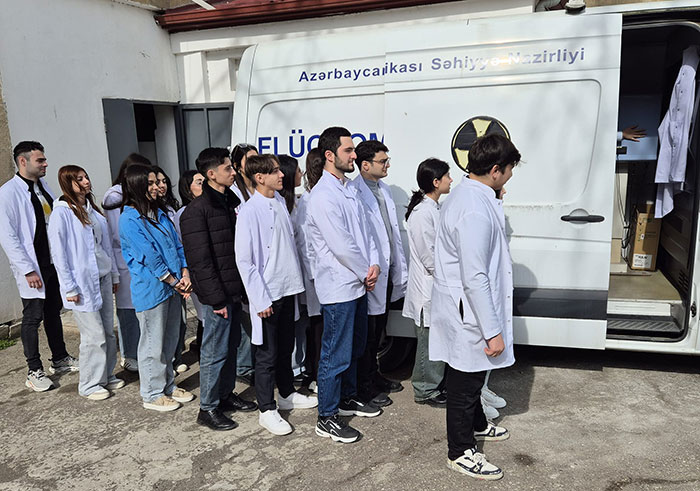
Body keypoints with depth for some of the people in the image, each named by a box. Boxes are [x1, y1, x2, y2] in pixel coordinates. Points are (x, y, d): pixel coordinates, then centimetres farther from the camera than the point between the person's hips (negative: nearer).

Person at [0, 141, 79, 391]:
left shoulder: (43, 186, 10)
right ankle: (34, 371, 15)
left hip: (54, 262, 7)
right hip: (33, 269, -7)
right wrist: (28, 270, -18)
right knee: (33, 317, 2)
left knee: (53, 312, 17)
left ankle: (60, 359, 30)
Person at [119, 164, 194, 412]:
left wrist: (185, 274, -4)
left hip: (172, 287, 8)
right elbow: (149, 255, -17)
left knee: (170, 341, 16)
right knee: (153, 343, 4)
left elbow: (176, 244, 9)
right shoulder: (129, 219, -12)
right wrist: (174, 281, -13)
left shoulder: (158, 213, 13)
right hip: (151, 289, -8)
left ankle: (168, 386, 31)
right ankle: (152, 394, 19)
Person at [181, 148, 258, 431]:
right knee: (215, 350, 2)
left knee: (231, 344, 18)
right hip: (218, 294, -8)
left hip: (235, 289, 8)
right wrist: (216, 298, -18)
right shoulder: (197, 210, -14)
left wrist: (242, 287, 12)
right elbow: (200, 260, -17)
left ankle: (226, 394, 33)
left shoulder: (232, 201, 11)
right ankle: (208, 408, 16)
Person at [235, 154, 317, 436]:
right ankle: (267, 410, 18)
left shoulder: (280, 202, 6)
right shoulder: (249, 211, -15)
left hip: (288, 288, 7)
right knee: (267, 354, 4)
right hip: (267, 294, -7)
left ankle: (287, 394, 37)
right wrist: (260, 299, -15)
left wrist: (296, 279, 11)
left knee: (286, 347, 20)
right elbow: (244, 260, -15)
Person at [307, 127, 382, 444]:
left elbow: (364, 231, 11)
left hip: (358, 284, 10)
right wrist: (366, 273, -9)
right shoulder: (323, 196, -20)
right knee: (336, 355, 1)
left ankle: (347, 399, 40)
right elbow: (341, 246, -22)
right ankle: (326, 418, 16)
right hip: (338, 287, -10)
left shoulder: (347, 189, 11)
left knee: (355, 348, 22)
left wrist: (373, 265, -3)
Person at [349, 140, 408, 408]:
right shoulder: (354, 192, -17)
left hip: (387, 272, 9)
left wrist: (400, 269, 15)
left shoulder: (384, 189, 12)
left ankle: (374, 375, 37)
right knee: (366, 332, 4)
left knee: (377, 330, 21)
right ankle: (364, 386, 19)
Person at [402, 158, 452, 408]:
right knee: (430, 341, 4)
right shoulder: (422, 213, -21)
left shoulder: (436, 208, 10)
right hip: (428, 288, -10)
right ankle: (425, 390, 19)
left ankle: (437, 383, 35)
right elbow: (429, 257, -22)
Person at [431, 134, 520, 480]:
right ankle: (461, 452, 27)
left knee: (470, 374, 28)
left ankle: (476, 425, 50)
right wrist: (492, 331, -23)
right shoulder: (476, 210, -27)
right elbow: (474, 278, -27)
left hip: (461, 306, 10)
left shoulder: (464, 194, 6)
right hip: (468, 311, -10)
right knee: (465, 382, 8)